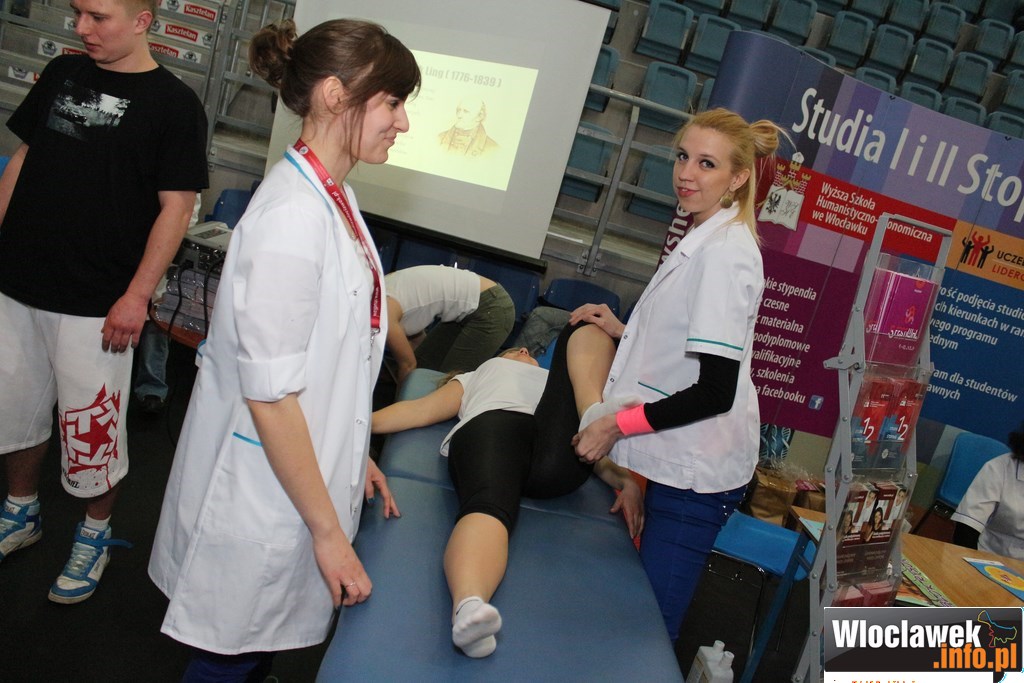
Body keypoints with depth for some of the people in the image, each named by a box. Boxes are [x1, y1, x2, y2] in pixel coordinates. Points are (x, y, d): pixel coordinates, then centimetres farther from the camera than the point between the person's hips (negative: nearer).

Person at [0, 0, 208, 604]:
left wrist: (136, 297, -16)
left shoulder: (174, 103, -8)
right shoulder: (63, 73, 9)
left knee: (92, 424, 5)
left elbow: (175, 208, -11)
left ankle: (96, 533, 28)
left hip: (95, 303, -5)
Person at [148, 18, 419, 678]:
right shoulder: (292, 216, -25)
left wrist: (352, 454, 15)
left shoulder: (334, 195, 3)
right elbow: (269, 395, -24)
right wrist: (328, 530, -17)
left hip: (309, 463, 8)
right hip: (265, 492, -8)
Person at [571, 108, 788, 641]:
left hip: (696, 471, -9)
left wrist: (618, 423, -15)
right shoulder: (704, 241, 12)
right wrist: (623, 331, 12)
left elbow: (715, 392, -22)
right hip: (673, 458, 9)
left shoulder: (726, 254, -19)